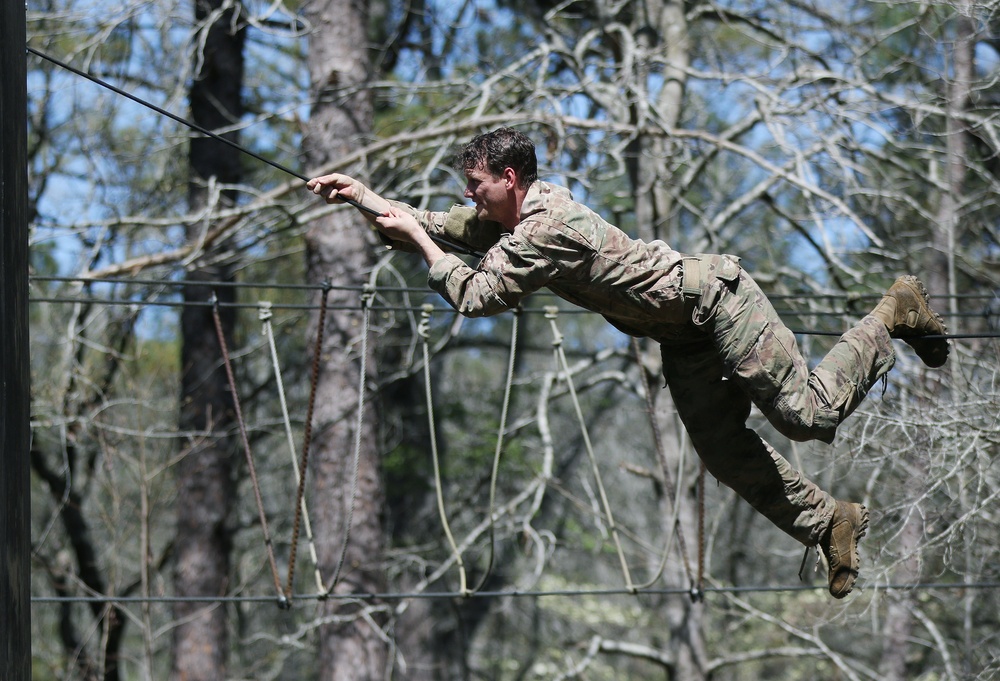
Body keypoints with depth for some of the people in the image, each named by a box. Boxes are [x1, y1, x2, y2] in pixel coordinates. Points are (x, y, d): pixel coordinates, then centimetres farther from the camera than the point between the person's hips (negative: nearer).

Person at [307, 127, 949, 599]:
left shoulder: (548, 228, -27)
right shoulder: (507, 216, 3)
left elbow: (475, 298, -29)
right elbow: (438, 226, 13)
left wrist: (417, 238, -19)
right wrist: (363, 195, 5)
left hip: (715, 299, -9)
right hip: (684, 336, 9)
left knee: (808, 411, -11)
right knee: (724, 450, 6)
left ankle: (890, 318, 8)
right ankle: (829, 522, 15)